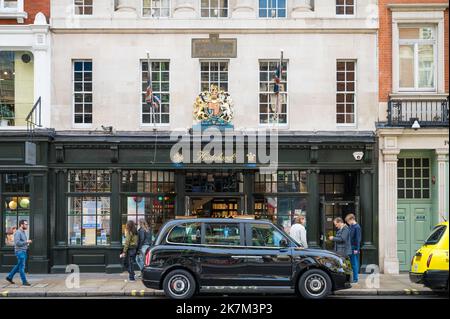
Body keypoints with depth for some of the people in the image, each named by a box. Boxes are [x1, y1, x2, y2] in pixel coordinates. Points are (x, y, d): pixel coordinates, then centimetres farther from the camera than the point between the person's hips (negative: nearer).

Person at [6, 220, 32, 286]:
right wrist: (26, 242, -20)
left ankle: (9, 277, 27)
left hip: (24, 251, 10)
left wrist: (27, 243, 6)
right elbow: (17, 243, -23)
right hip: (19, 251, -10)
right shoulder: (17, 233, -14)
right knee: (22, 267, -5)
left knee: (19, 266, 16)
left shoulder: (23, 232, 15)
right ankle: (24, 281, -2)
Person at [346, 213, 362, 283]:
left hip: (354, 248, -8)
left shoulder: (357, 227, -12)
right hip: (350, 248, 8)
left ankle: (355, 279, 2)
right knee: (351, 263, 11)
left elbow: (358, 239, -15)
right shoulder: (351, 226, 13)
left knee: (355, 264, -3)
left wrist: (357, 249, -16)